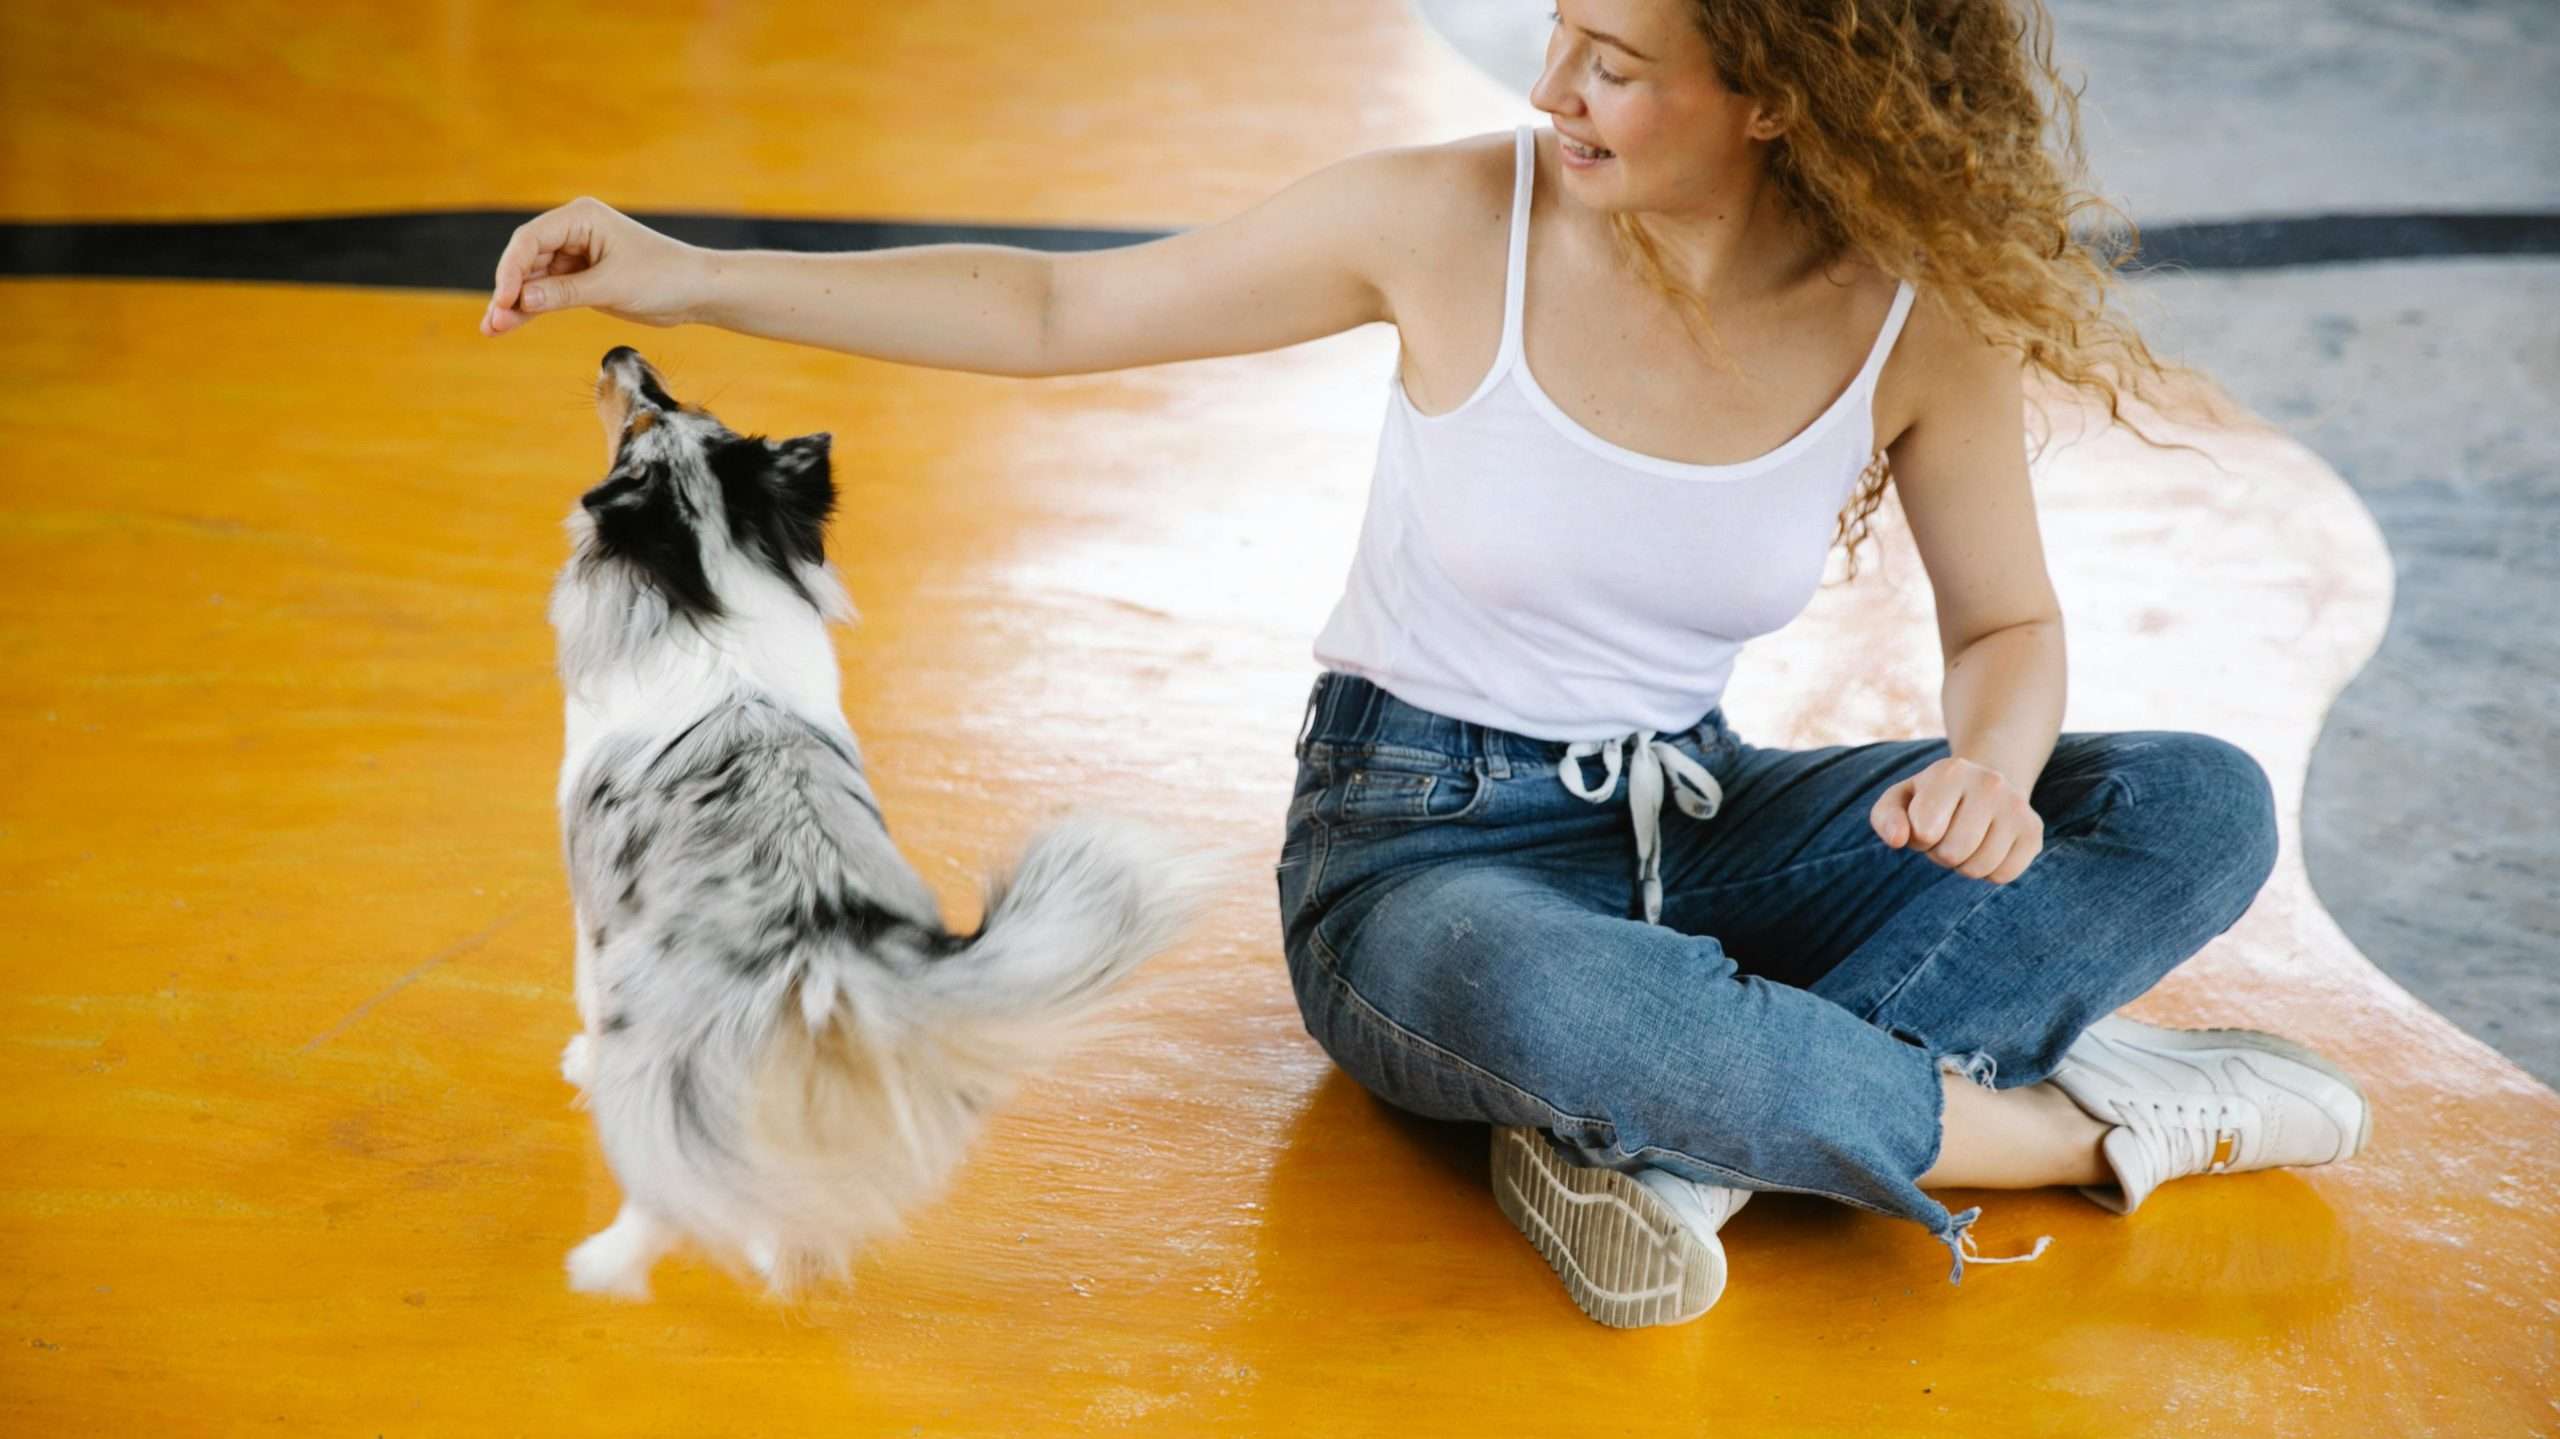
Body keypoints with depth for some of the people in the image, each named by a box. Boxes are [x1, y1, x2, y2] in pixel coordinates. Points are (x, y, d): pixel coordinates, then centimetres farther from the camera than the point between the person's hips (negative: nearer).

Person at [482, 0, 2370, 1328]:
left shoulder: (1919, 320, -11)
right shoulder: (1455, 222, -15)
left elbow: (2010, 626, 3)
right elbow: (1063, 311, -6)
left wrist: (1995, 767, -22)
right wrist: (691, 278, -11)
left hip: (1692, 822, 4)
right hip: (1420, 840, -3)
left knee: (2205, 808, -15)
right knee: (1531, 998, -42)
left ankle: (1663, 1138, -27)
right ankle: (2084, 1127, -18)